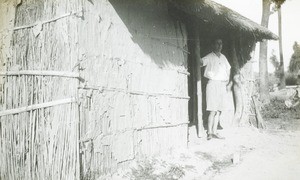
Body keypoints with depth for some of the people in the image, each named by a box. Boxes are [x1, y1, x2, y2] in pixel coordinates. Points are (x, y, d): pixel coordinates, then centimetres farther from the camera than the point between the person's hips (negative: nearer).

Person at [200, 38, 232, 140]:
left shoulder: (223, 57, 17)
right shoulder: (210, 57, -1)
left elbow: (228, 69, 26)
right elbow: (201, 61, -19)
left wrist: (228, 82, 19)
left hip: (222, 85, 6)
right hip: (213, 83, -6)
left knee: (219, 110, 5)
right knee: (213, 110, -11)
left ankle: (214, 132, 11)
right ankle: (209, 132, -5)